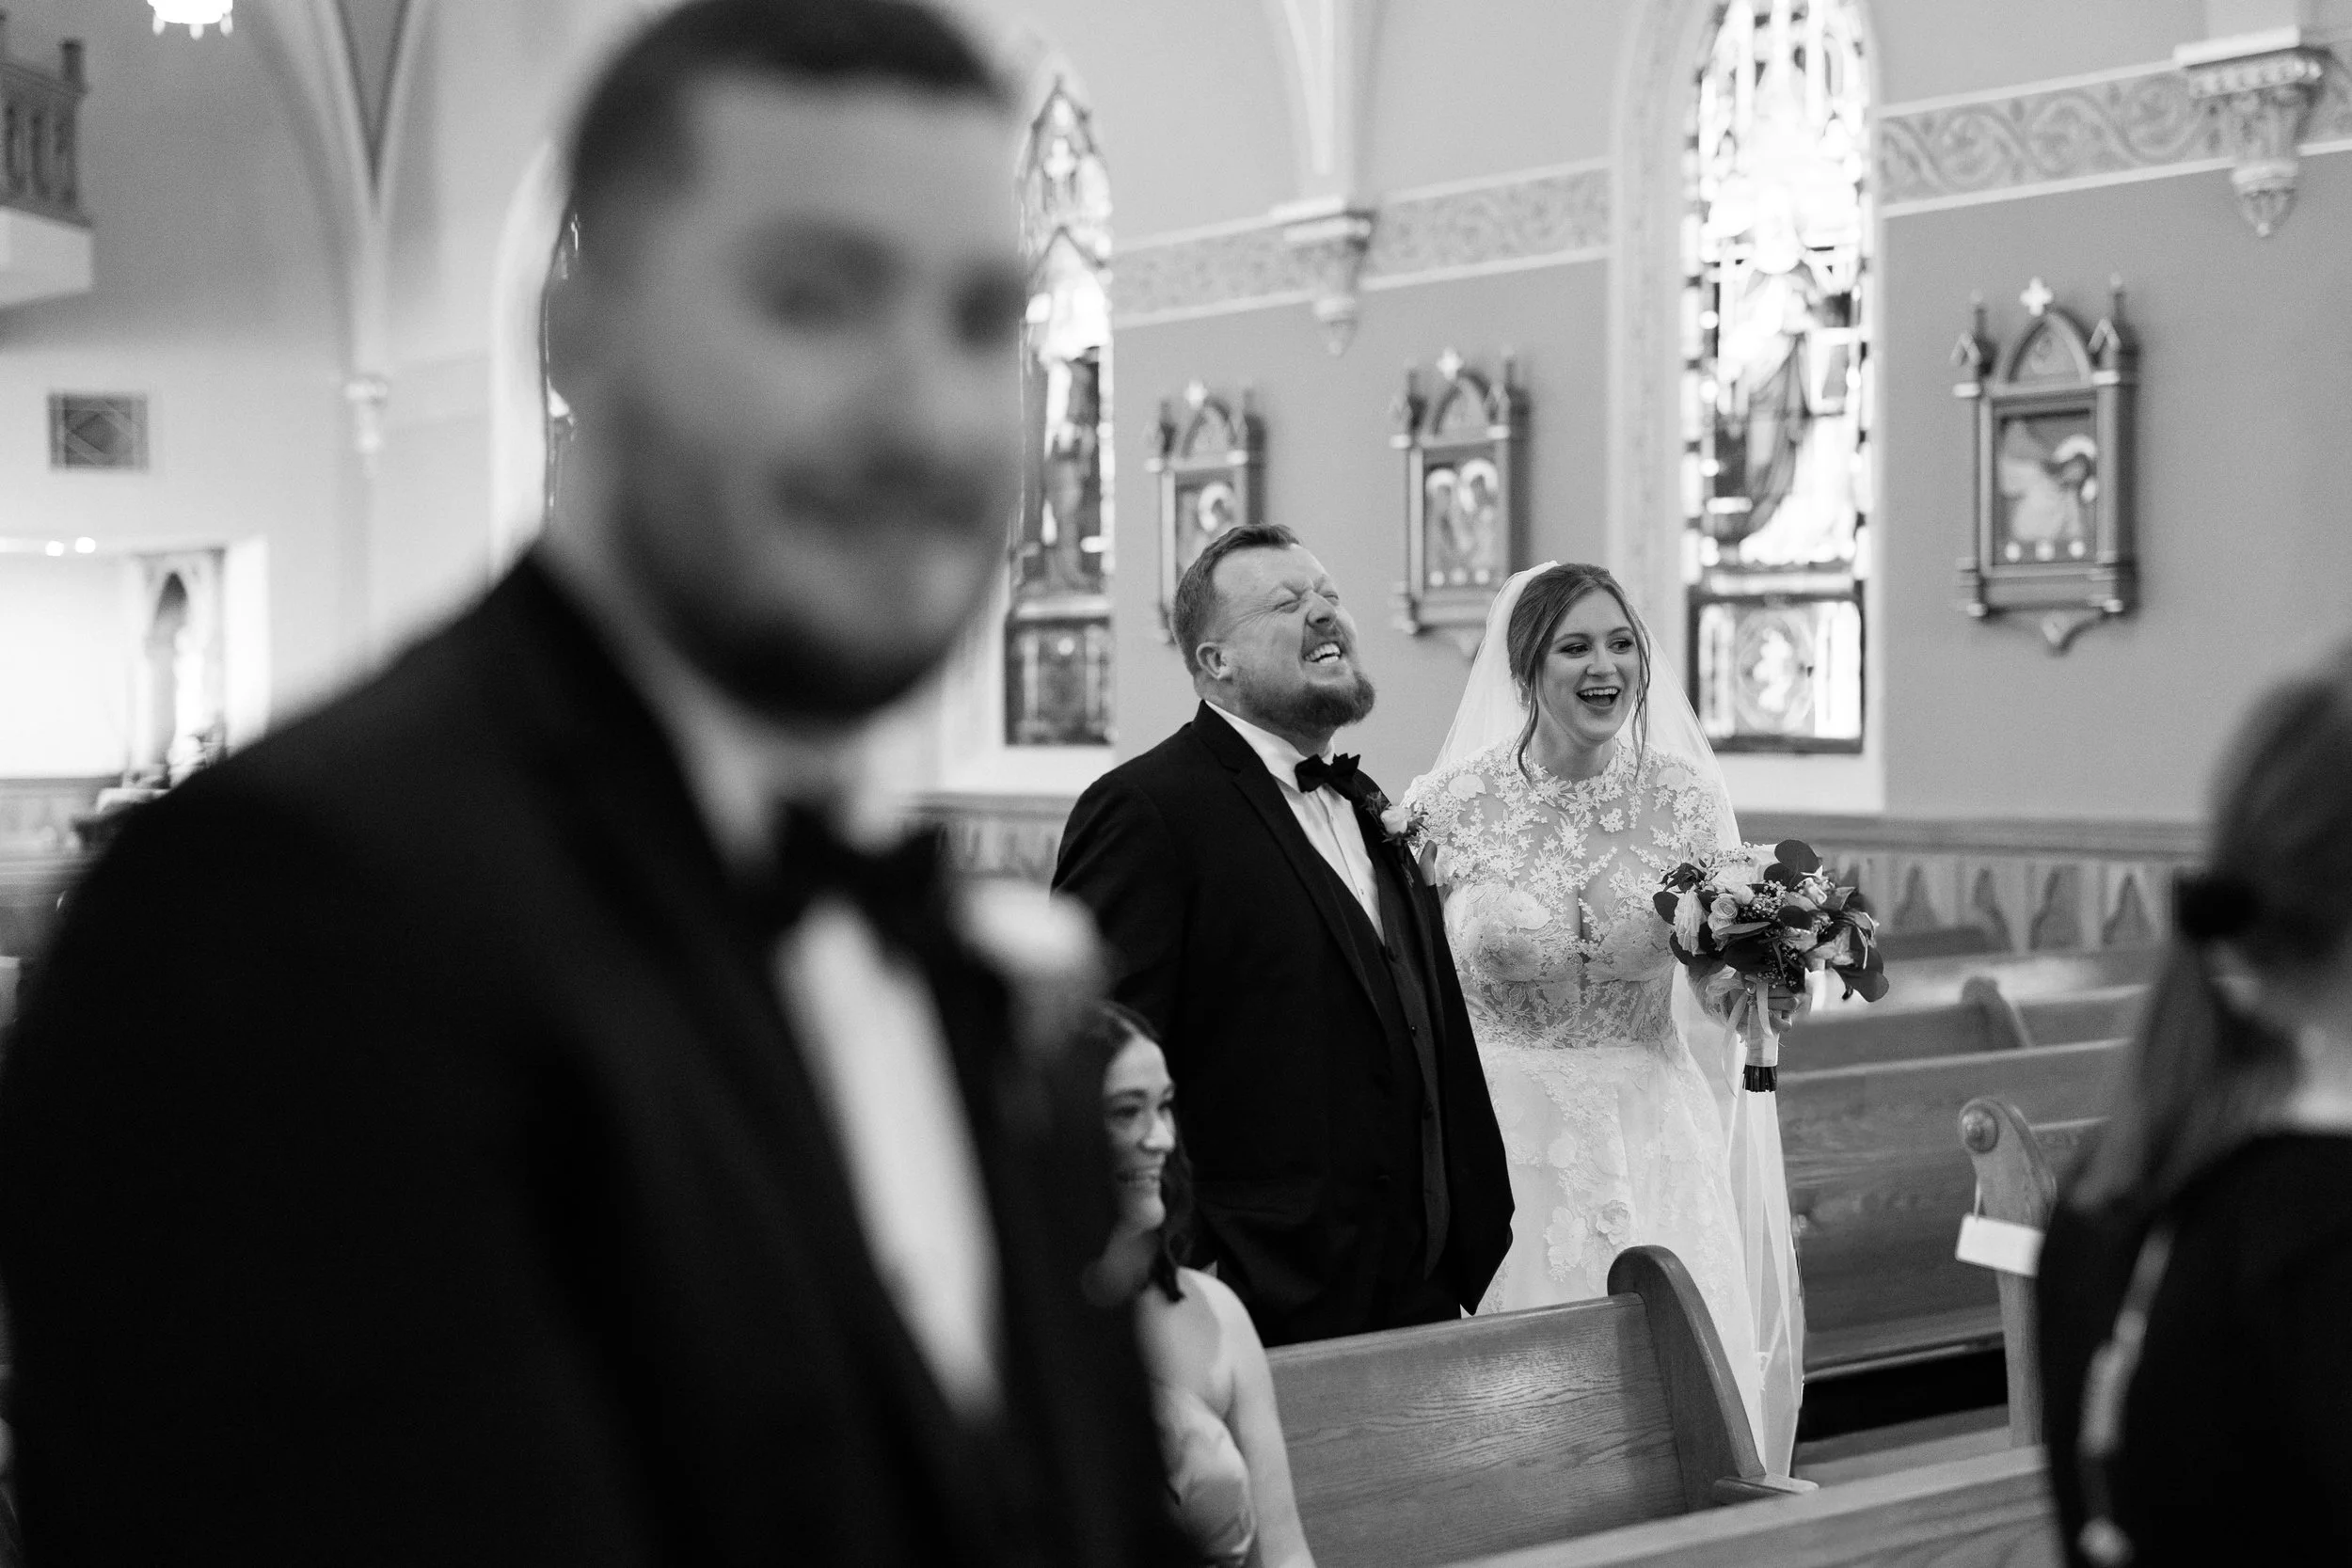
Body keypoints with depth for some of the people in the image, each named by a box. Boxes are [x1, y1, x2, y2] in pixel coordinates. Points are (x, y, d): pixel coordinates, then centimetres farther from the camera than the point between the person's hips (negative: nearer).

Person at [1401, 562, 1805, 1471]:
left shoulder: (1684, 797, 1)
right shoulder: (1450, 806, -5)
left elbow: (1718, 988, 8)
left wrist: (1758, 991, -11)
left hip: (1654, 1144, 2)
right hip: (1506, 1143, -1)